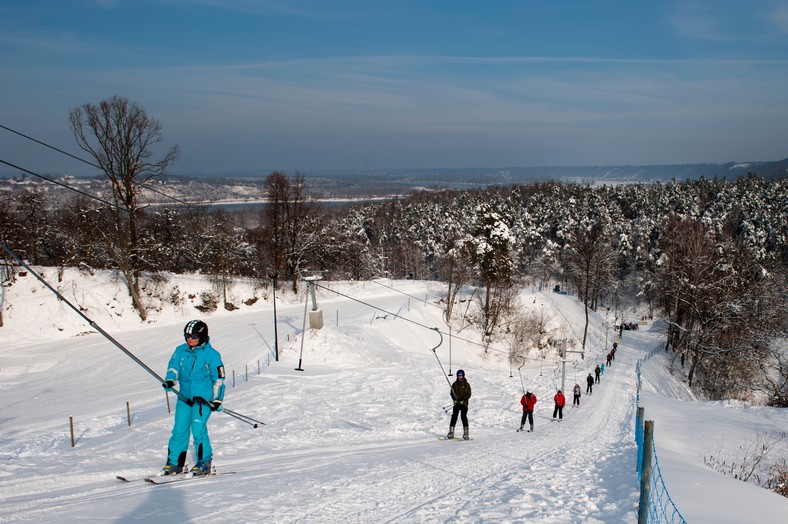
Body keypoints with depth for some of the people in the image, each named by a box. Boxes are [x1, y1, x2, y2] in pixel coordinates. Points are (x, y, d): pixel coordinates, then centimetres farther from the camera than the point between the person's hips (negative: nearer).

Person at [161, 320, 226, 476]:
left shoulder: (211, 354, -5)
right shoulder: (181, 351, 8)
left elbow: (218, 378, -1)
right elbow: (173, 366, 9)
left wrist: (217, 400, -2)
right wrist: (170, 380, -13)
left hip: (203, 398, -5)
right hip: (184, 397, 5)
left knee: (198, 429, -12)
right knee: (179, 429, 3)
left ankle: (204, 463, -1)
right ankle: (174, 462, 14)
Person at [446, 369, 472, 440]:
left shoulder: (466, 384, 1)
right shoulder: (455, 384, 10)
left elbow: (468, 394, -2)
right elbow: (452, 393, 9)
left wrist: (463, 400, -17)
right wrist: (455, 399, -10)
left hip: (464, 403, -3)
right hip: (456, 403, 3)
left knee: (463, 417, -10)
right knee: (454, 417, -2)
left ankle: (466, 434, -6)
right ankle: (451, 433, 2)